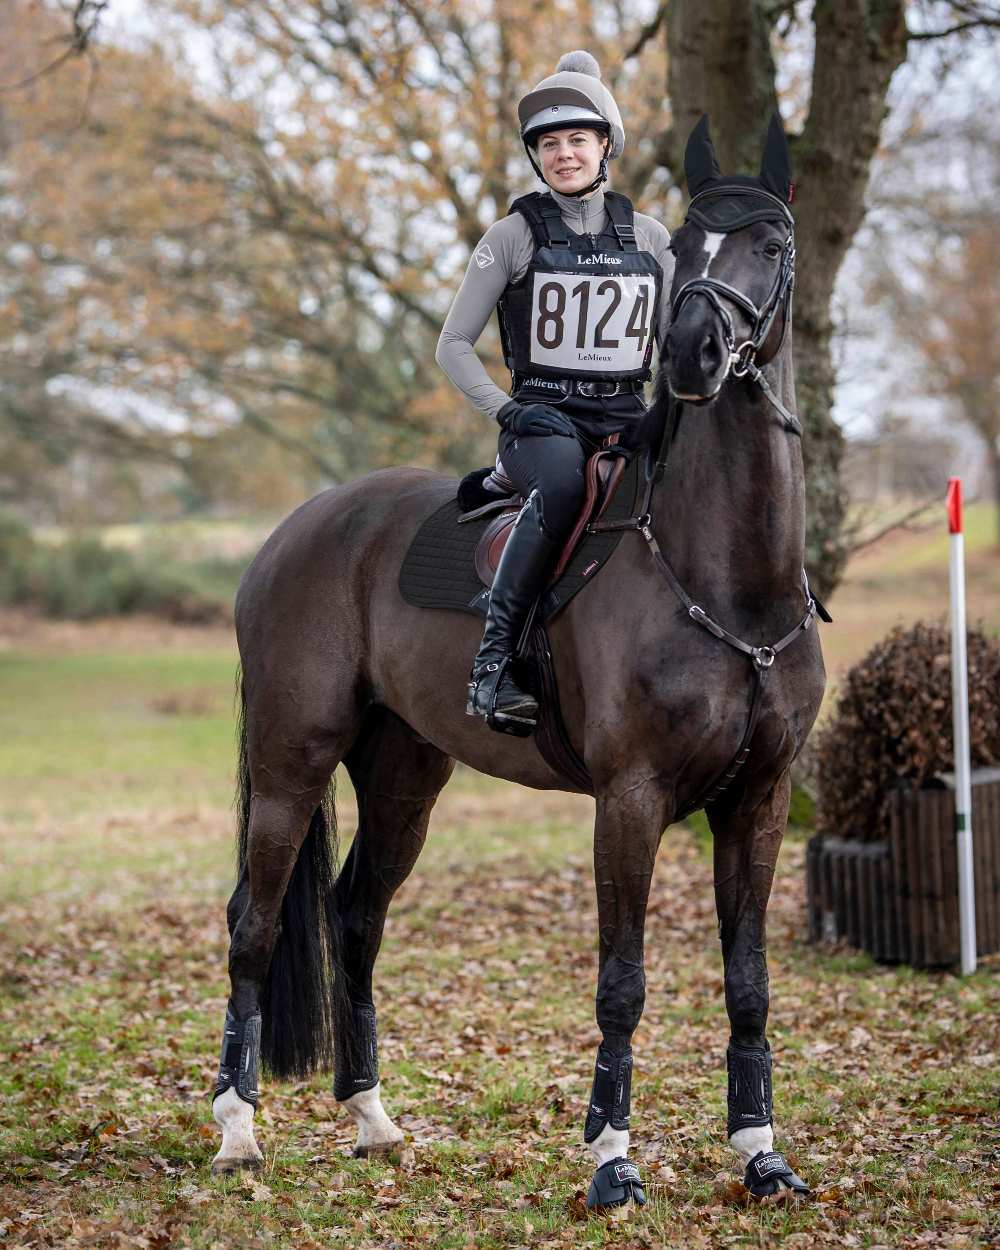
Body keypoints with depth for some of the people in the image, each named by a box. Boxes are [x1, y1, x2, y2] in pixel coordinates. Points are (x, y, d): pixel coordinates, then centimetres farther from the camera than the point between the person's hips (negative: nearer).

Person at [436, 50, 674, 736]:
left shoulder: (649, 237, 13)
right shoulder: (515, 236, 3)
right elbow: (454, 345, 4)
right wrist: (505, 409, -10)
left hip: (628, 416, 4)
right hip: (543, 415, -4)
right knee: (563, 484, -39)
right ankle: (494, 661, -35)